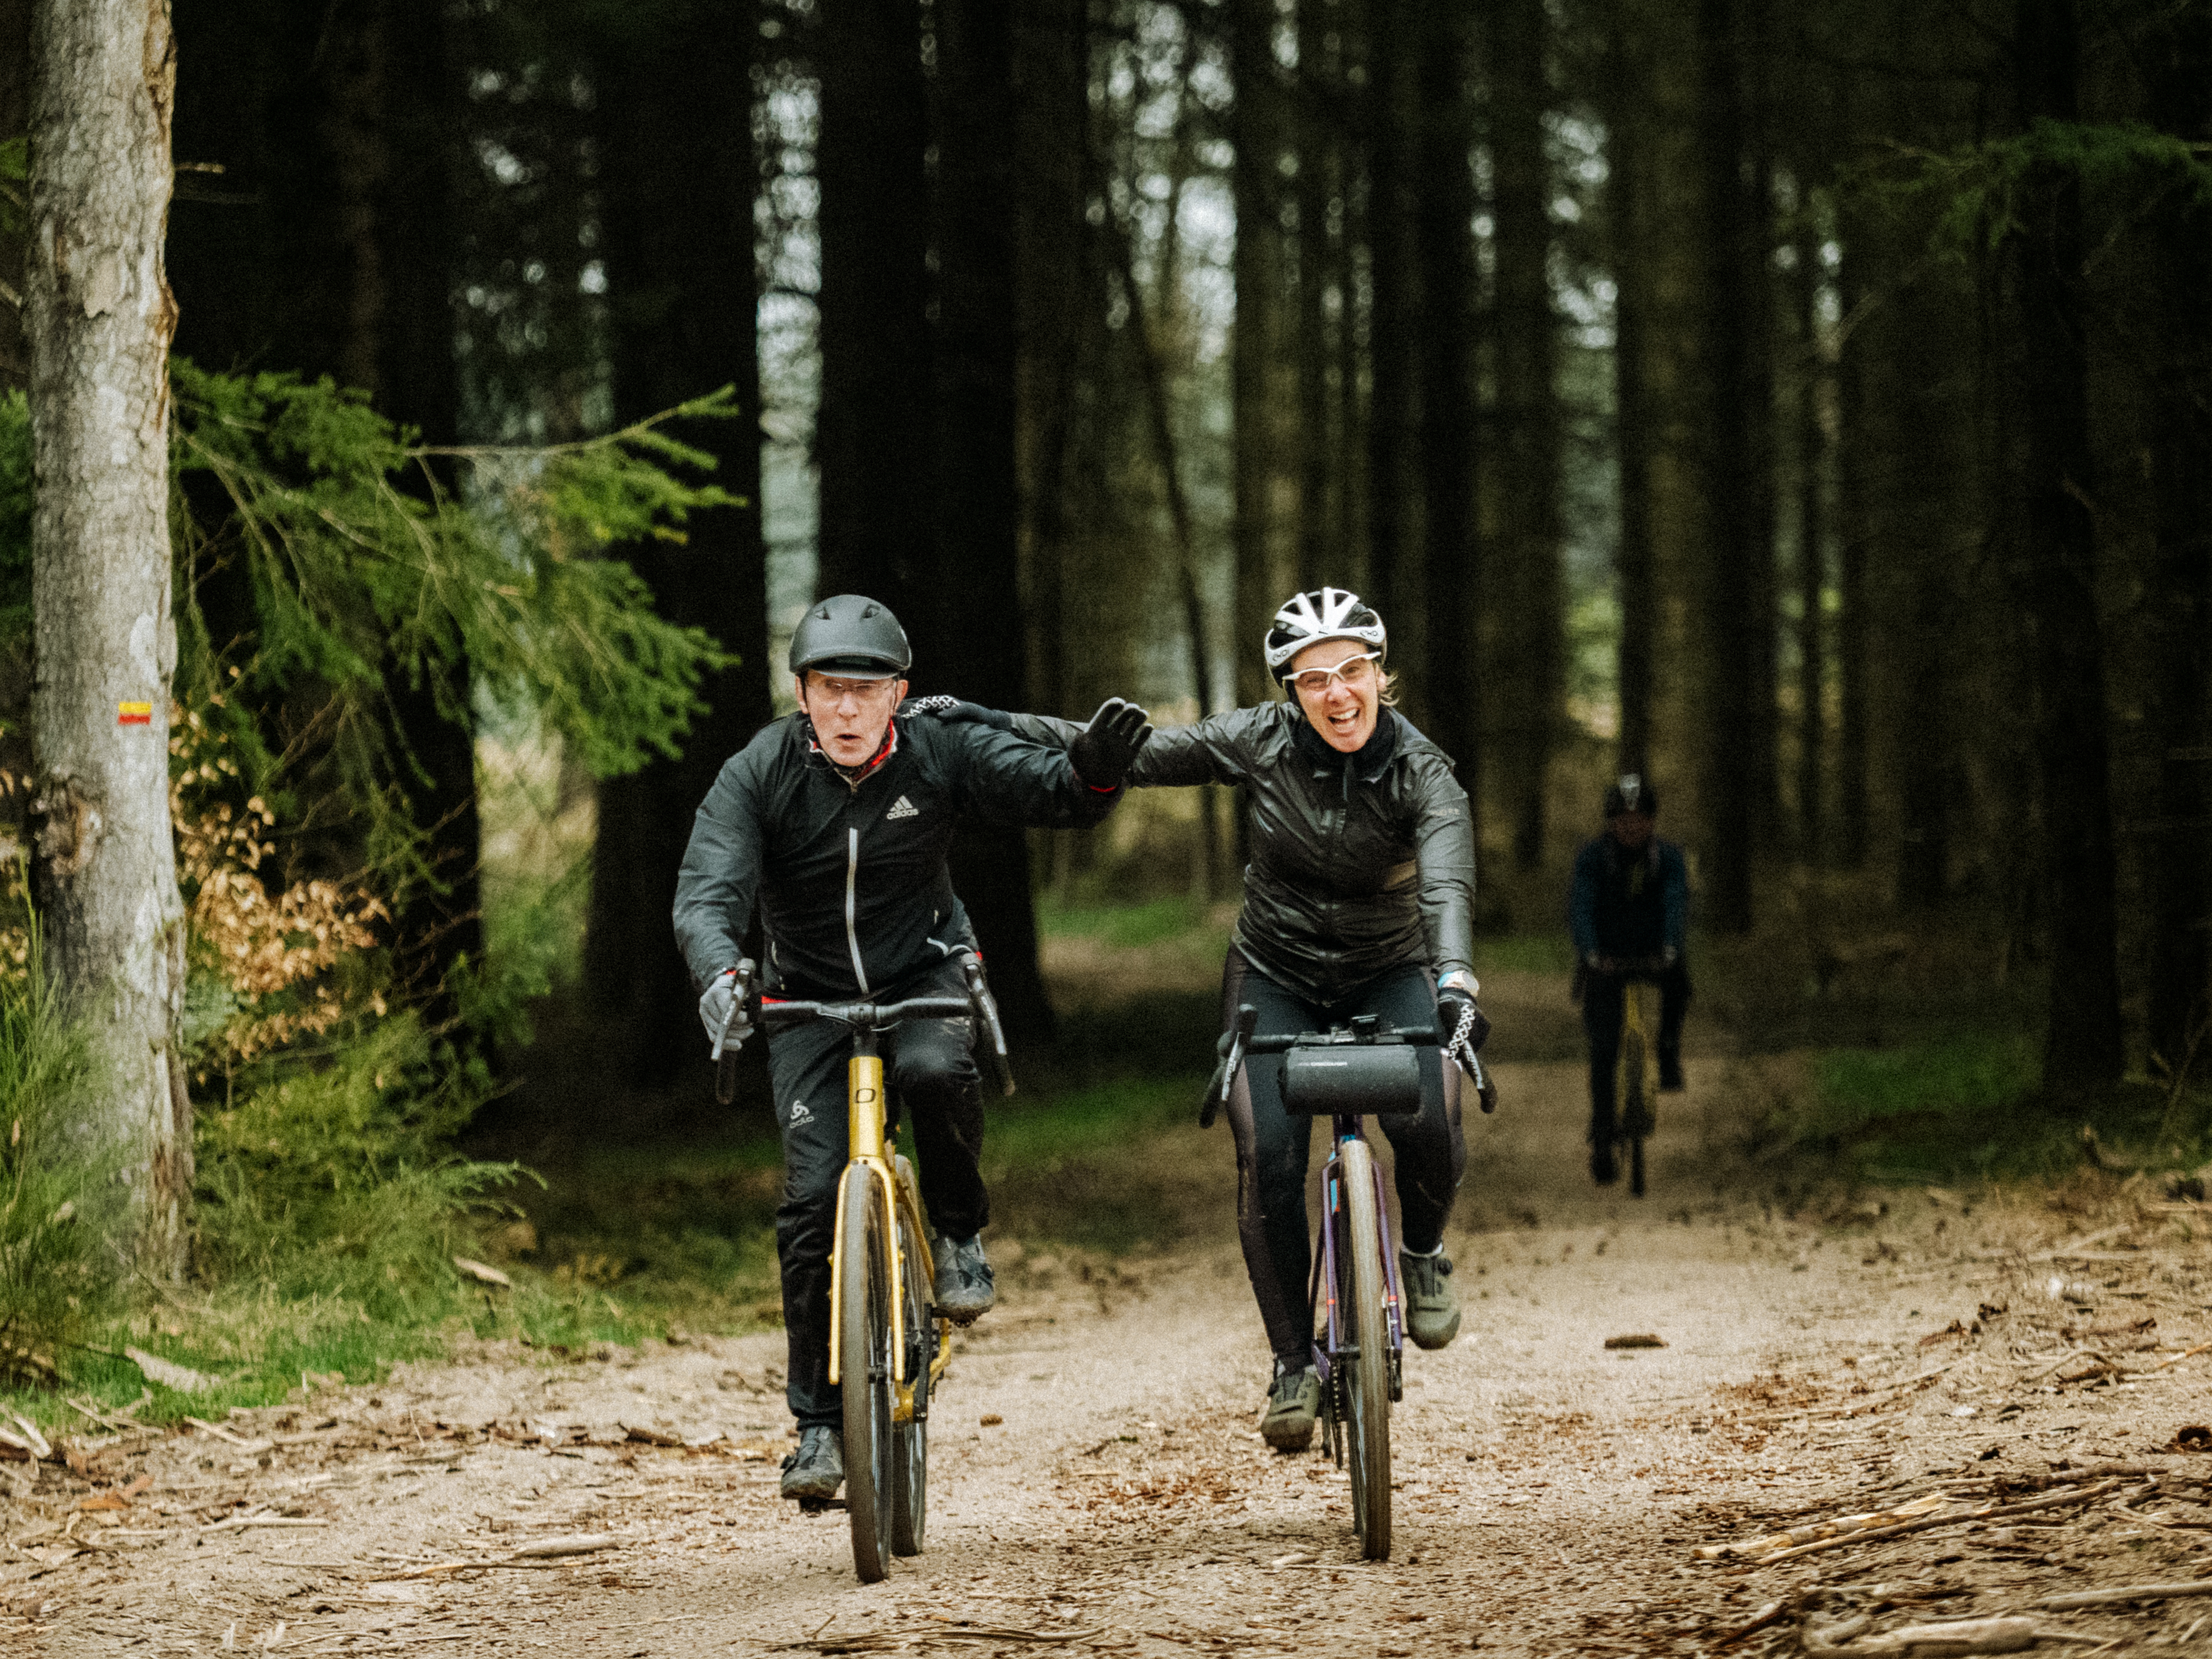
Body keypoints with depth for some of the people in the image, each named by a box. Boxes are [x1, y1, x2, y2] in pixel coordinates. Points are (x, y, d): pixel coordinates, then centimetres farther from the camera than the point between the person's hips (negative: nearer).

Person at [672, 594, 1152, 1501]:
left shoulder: (940, 754, -12)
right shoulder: (757, 775, -16)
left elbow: (1052, 792, -14)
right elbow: (706, 894, -25)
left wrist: (1094, 767, -39)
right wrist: (721, 973, -46)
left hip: (924, 979, 0)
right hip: (811, 1001, 0)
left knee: (935, 1069, -36)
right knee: (813, 1197, -12)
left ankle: (958, 1231, -7)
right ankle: (819, 1420, -1)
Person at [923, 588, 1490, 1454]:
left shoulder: (1422, 773, -21)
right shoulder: (1260, 743, -15)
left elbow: (1446, 882, -38)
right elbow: (1130, 755, -9)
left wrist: (1455, 982, -57)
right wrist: (993, 724, -14)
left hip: (1390, 975, -1)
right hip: (1275, 976, 1)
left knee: (1428, 1124, -28)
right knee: (1267, 1161, -18)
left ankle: (1422, 1252, 6)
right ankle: (1294, 1362, -2)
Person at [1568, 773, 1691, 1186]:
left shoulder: (1669, 857, -8)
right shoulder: (1593, 855, -12)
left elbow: (1677, 905, -22)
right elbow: (1579, 907, -23)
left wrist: (1670, 949, -42)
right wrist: (1591, 954, -41)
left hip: (1652, 953, 1)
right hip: (1605, 959, -1)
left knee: (1678, 978, -33)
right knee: (1604, 1051, -12)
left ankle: (1669, 1054, -9)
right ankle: (1602, 1143, -7)